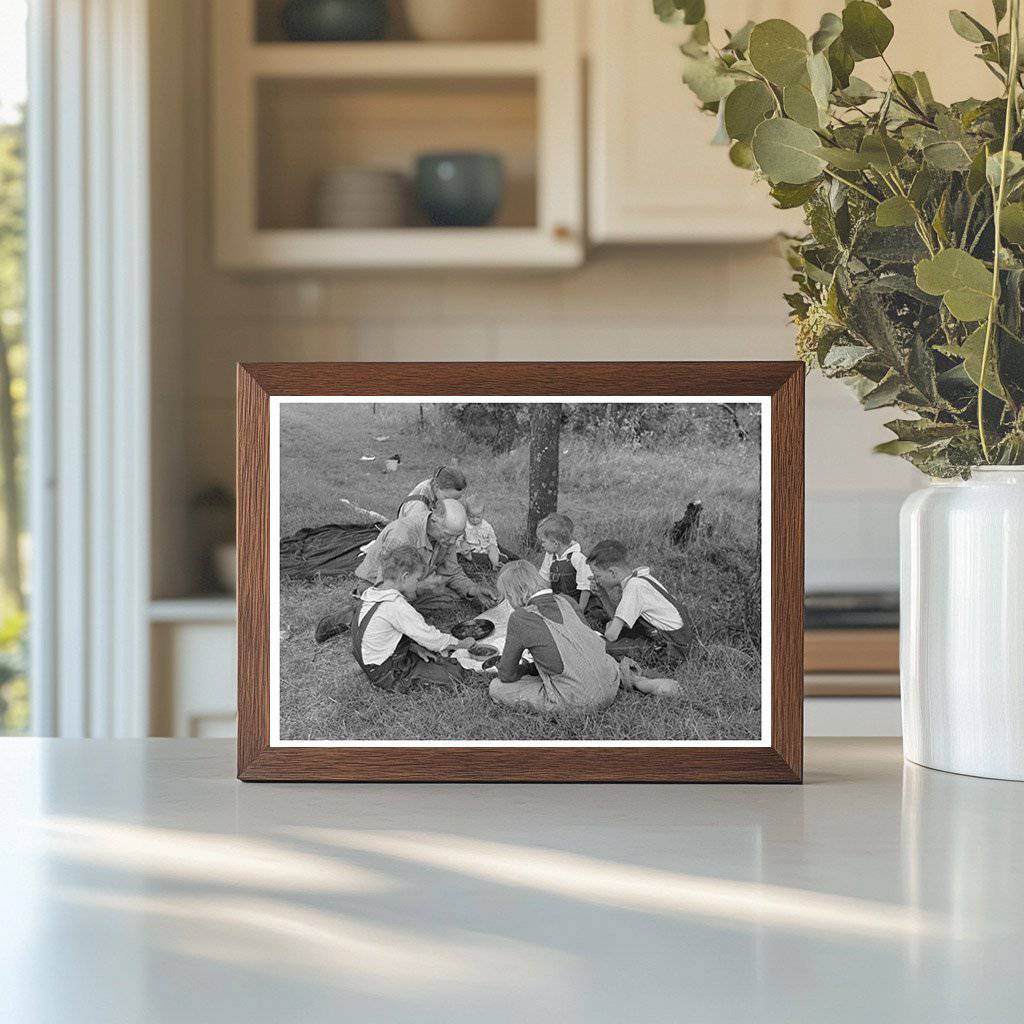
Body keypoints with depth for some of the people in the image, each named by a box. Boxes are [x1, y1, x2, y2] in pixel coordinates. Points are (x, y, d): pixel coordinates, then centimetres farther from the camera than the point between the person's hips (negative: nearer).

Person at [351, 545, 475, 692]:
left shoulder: (371, 593, 1)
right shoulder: (396, 606, -28)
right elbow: (431, 638, -20)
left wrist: (415, 648, 2)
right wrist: (462, 644, -4)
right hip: (388, 677, -10)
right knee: (455, 673, -9)